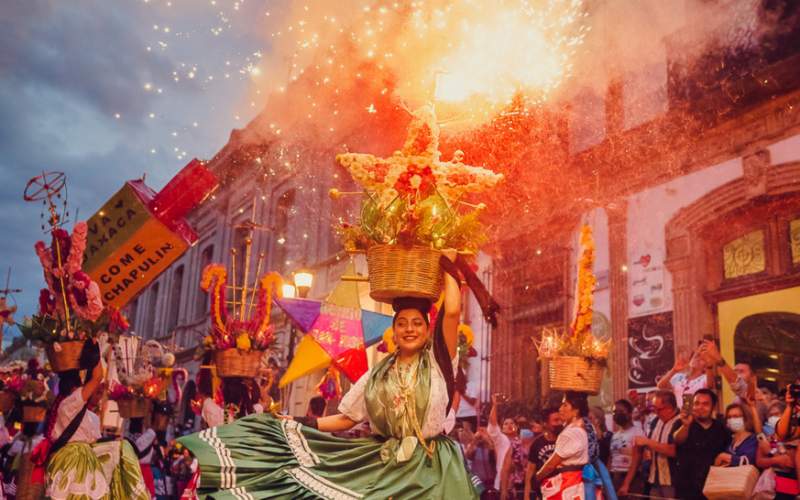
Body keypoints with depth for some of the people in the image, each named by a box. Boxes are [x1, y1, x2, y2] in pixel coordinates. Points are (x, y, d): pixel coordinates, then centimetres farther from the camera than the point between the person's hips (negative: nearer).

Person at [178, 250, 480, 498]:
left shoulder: (436, 361, 0)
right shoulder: (376, 375, 9)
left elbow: (453, 311, -14)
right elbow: (346, 419, 11)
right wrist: (299, 425, 4)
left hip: (431, 467, -2)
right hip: (384, 465, 3)